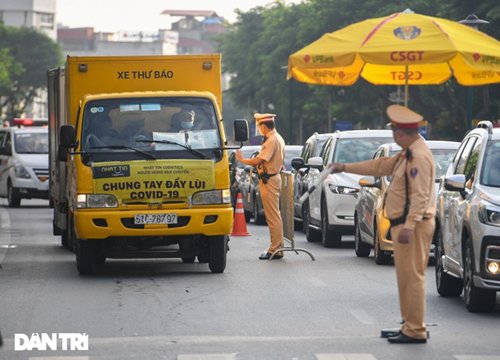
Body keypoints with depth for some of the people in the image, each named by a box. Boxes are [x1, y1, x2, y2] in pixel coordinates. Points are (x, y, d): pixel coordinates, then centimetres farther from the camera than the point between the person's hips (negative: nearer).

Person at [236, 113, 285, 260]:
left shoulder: (271, 141, -18)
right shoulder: (278, 138, 15)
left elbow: (257, 161, -22)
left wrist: (242, 159, -7)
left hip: (269, 180, -11)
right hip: (274, 176, 11)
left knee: (273, 216, -8)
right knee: (274, 216, 13)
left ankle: (275, 249, -8)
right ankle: (276, 247, 17)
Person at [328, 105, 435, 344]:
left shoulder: (419, 157, -16)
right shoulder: (407, 154, 16)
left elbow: (420, 196, -22)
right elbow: (381, 166, 27)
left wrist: (409, 226, -28)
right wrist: (345, 168, 31)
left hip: (413, 225, -11)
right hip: (404, 224, 11)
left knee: (412, 277, -9)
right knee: (406, 277, 13)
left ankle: (415, 331, -7)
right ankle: (410, 326, 18)